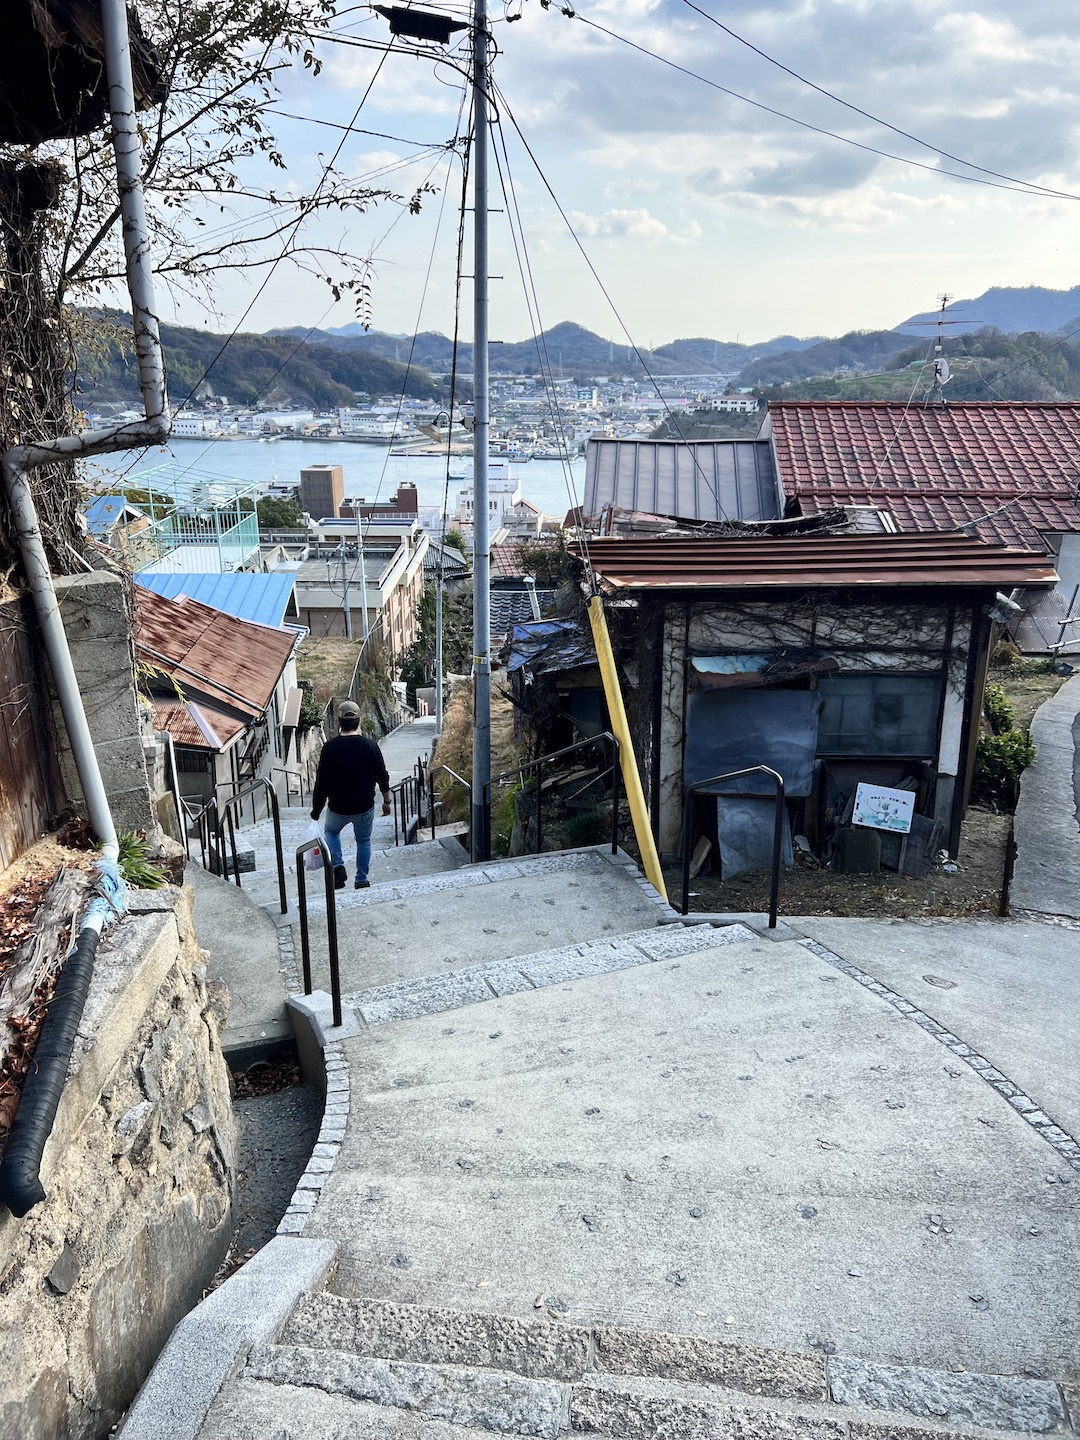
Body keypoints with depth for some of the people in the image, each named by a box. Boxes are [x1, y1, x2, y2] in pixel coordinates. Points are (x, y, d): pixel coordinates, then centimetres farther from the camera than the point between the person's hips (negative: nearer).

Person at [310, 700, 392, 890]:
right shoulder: (370, 746, -12)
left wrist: (316, 811, 0)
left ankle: (338, 866, 10)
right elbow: (382, 776, -4)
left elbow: (321, 782, -10)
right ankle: (361, 881, 26)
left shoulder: (330, 747, -15)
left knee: (331, 831, 28)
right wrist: (387, 801, 11)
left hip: (338, 807, -1)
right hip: (365, 806, 1)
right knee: (364, 841, 22)